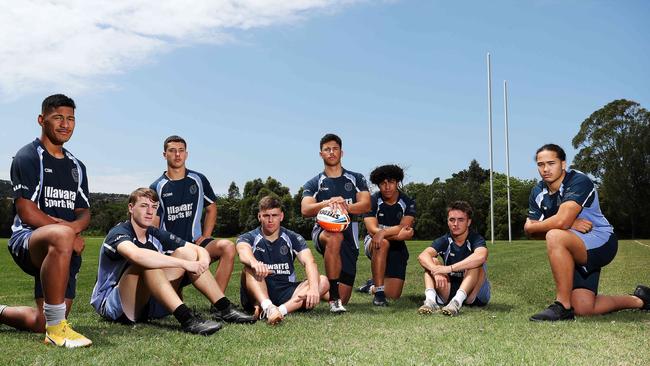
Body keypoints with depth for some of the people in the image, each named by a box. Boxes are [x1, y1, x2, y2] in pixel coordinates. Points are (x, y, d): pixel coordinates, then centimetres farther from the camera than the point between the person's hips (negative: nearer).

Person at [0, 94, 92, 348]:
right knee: (61, 236, -43)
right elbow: (27, 213, -12)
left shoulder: (76, 167, 18)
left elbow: (84, 213, 12)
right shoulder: (28, 157, -3)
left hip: (67, 252, 7)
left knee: (42, 324, 1)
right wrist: (67, 232, -14)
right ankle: (57, 328, -35)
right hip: (26, 239, -7)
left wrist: (73, 227, -11)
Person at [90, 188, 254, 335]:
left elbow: (200, 250, 2)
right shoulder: (118, 233, -14)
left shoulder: (156, 235, 5)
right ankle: (186, 318, -42)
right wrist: (184, 264, -39)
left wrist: (202, 264, -23)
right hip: (111, 304, -6)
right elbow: (136, 255, -40)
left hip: (148, 304, 7)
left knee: (186, 252, -4)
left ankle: (223, 308, -10)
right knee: (147, 262, -33)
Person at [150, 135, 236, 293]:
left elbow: (211, 208, 16)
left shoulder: (198, 180, 6)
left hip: (196, 241, 1)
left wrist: (205, 237, 2)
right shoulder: (157, 187, 2)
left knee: (228, 247, -30)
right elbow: (153, 224, 2)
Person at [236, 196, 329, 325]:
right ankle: (268, 307, -53)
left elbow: (309, 262, -10)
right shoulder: (248, 238, 3)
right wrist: (254, 262, -48)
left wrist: (314, 288, -31)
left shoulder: (293, 238, 7)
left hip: (286, 293, 2)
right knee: (249, 269, -28)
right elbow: (244, 253, -22)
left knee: (323, 281, -20)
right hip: (258, 295, -1)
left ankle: (281, 309, -42)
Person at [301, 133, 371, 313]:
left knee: (343, 299, -1)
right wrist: (328, 203, -28)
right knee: (335, 237, -42)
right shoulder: (313, 184, 9)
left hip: (349, 235, 2)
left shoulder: (356, 179, 13)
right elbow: (305, 210, -8)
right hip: (323, 231, -2)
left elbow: (366, 205, -3)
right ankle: (333, 298, -34)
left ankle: (337, 299, 39)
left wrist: (346, 206, -24)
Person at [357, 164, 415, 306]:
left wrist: (383, 232, -42)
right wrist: (398, 234, -28)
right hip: (373, 244, -2)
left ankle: (373, 285, 30)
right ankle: (379, 292, -33)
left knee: (394, 295, -7)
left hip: (397, 247, 2)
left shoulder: (408, 203, -8)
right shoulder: (373, 201, -11)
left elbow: (403, 227, -25)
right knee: (382, 243, -41)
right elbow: (372, 230, -22)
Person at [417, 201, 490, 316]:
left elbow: (481, 257, -34)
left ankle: (457, 301, -43)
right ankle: (430, 300, -36)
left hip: (474, 295, -3)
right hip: (448, 292, 3)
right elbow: (423, 256, -18)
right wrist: (436, 271, -39)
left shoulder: (476, 239, -9)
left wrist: (449, 268, -37)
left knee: (476, 263, -26)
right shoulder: (444, 241, 1)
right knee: (433, 262, -13)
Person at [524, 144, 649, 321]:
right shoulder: (538, 192, 3)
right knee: (583, 309, -2)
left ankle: (563, 306, -26)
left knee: (555, 237, -35)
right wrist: (570, 224, -17)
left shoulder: (578, 181, -19)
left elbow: (561, 221, -31)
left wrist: (535, 226, -12)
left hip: (600, 242, -8)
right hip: (575, 253, 8)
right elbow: (529, 229, -5)